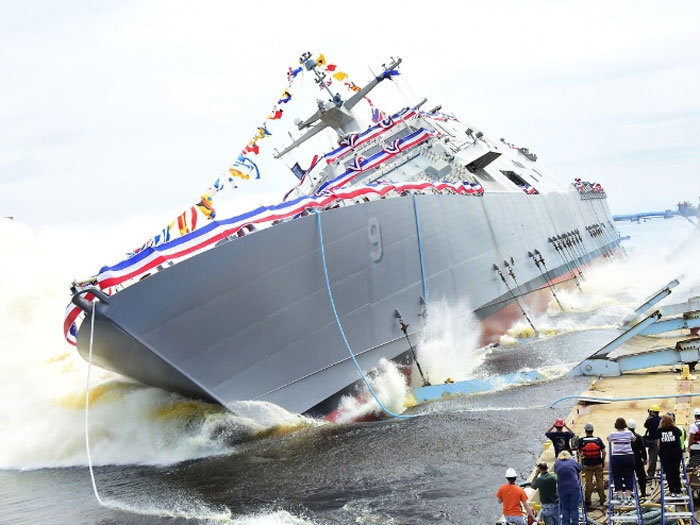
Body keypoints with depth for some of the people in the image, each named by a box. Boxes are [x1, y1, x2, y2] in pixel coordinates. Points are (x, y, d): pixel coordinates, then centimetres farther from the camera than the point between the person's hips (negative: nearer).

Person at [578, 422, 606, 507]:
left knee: (588, 482, 7)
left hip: (587, 465, -1)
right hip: (598, 464, 1)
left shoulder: (581, 441, -8)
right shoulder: (598, 439, -5)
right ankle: (602, 499, 17)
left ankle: (588, 501, 11)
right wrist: (603, 461, 9)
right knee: (600, 481, 11)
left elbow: (580, 453, -3)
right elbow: (603, 451, -3)